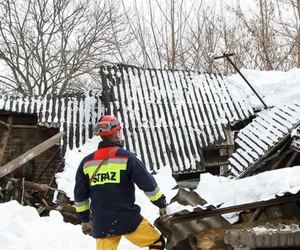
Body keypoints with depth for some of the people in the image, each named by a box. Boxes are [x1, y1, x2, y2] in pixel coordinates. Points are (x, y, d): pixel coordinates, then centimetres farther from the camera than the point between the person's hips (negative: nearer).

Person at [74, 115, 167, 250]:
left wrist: (84, 220, 23)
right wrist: (162, 204, 7)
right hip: (128, 219, -4)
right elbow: (148, 184, -7)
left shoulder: (86, 162, 5)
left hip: (101, 224, 5)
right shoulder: (126, 157, -9)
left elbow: (80, 196, 12)